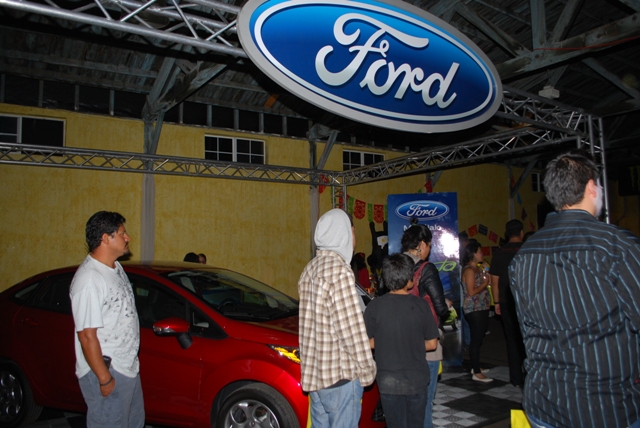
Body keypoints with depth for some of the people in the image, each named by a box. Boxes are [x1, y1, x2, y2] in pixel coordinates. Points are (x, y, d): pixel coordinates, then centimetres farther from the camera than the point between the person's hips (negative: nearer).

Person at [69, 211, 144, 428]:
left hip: (128, 367, 9)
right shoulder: (89, 280, -24)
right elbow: (87, 336, -24)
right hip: (106, 371, -9)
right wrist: (104, 379, -20)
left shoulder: (116, 268, 6)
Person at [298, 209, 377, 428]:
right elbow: (352, 329, -18)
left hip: (314, 373, 9)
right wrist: (367, 371, -9)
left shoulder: (310, 269, 10)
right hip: (339, 375, -9)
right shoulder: (339, 271, -17)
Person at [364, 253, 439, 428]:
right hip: (416, 380, 0)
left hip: (389, 381, 0)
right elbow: (431, 344, -4)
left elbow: (368, 342, -5)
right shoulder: (421, 306, -11)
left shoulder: (375, 306, -12)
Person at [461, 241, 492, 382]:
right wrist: (485, 283, -11)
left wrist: (487, 281, 5)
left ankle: (476, 367, 26)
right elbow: (471, 292, -21)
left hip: (481, 309, 10)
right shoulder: (469, 270, -15)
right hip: (474, 310, -10)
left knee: (479, 339, 16)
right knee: (476, 340, -7)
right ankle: (476, 373, -2)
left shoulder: (477, 268, 15)